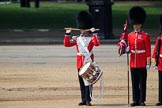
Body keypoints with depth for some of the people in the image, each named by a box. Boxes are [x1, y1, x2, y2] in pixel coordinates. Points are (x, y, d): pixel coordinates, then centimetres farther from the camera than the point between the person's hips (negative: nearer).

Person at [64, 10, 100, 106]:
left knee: (88, 80, -8)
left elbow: (97, 43, -20)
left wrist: (94, 33, -23)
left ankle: (88, 99, -6)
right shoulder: (77, 39, 13)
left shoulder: (92, 37, 0)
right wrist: (67, 34, 3)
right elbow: (67, 44, 13)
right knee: (82, 82, 7)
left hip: (88, 62, -5)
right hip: (80, 62, 5)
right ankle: (84, 100, 13)